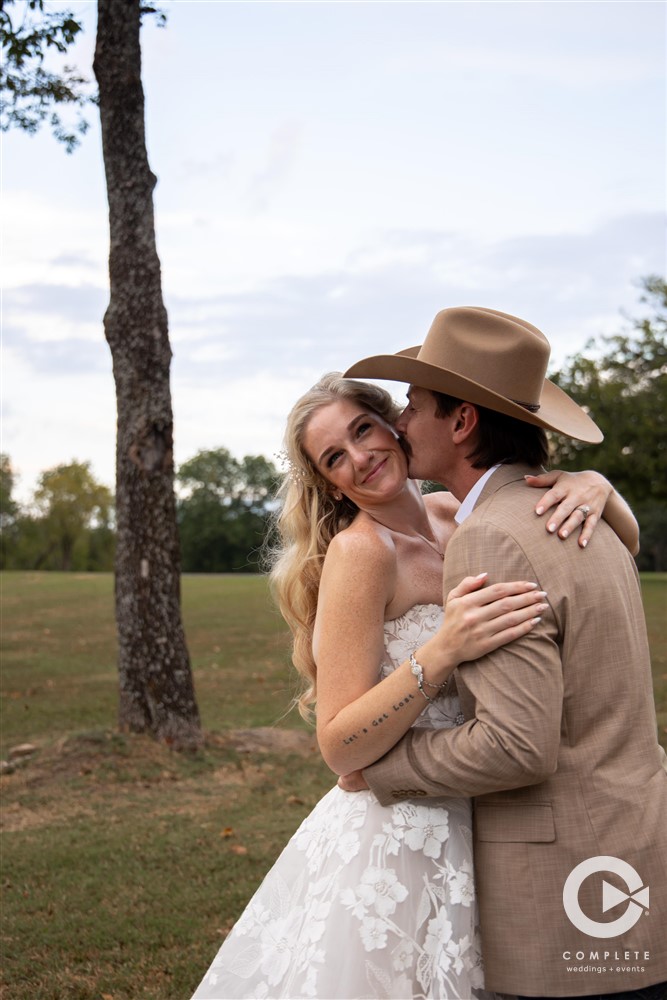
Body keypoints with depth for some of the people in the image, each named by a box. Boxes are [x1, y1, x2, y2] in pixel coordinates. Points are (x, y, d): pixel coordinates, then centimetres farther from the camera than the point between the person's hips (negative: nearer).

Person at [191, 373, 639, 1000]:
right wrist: (443, 652, -32)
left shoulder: (451, 514, 1)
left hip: (464, 830, 6)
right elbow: (340, 748, -20)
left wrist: (594, 484, -14)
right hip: (394, 847, -6)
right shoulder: (359, 550, -17)